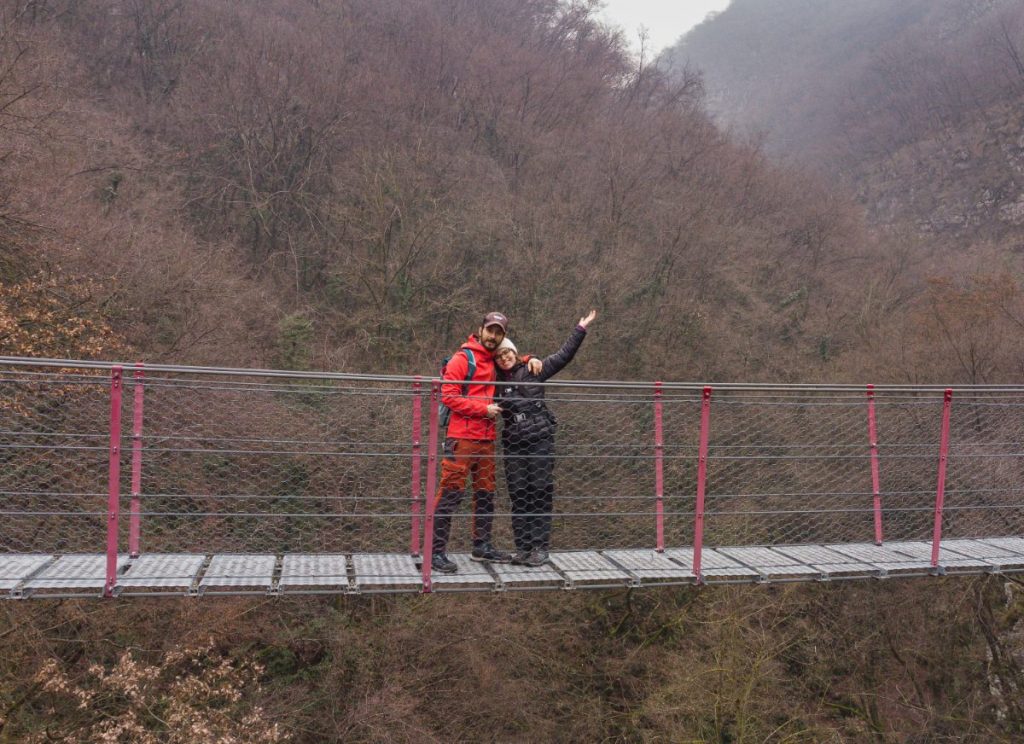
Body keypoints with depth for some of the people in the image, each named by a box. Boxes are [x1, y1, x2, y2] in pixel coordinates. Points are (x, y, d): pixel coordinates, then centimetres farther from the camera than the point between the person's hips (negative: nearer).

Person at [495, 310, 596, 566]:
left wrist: (581, 329, 1)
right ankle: (523, 547, 10)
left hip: (540, 440, -3)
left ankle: (540, 547, 2)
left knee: (540, 491, -3)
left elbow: (563, 355, 4)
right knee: (518, 494, 3)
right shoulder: (496, 382, 12)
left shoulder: (533, 370, 4)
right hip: (513, 445, 3)